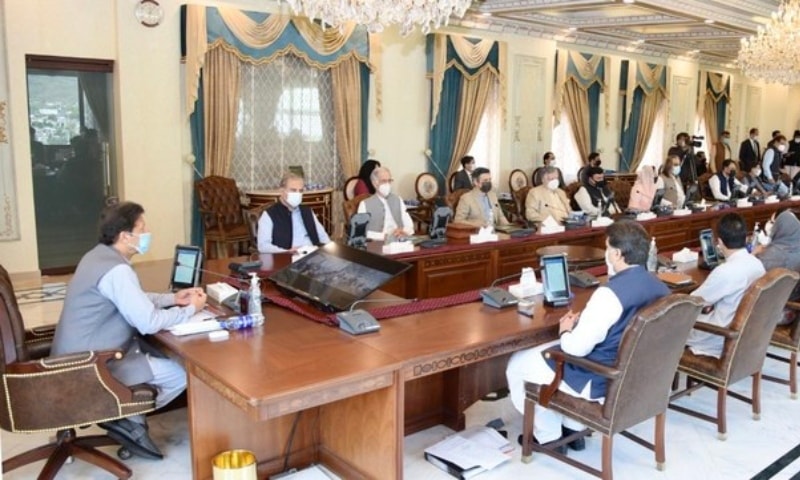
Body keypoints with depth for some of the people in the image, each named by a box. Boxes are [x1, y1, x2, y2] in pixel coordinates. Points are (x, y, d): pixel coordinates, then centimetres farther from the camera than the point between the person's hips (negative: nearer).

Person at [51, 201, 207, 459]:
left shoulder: (100, 256, 8)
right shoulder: (117, 270, -24)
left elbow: (133, 300, 21)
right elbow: (148, 323, -26)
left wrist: (172, 298, 10)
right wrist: (191, 309, -11)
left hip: (81, 354, 10)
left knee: (169, 356, 16)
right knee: (180, 375, -9)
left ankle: (128, 417, 12)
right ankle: (125, 418, 4)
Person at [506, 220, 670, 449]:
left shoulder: (610, 293, -29)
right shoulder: (659, 287, -2)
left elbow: (578, 348, -23)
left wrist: (565, 331, -3)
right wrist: (584, 320, 6)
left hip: (603, 382, -9)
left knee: (518, 364, 9)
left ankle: (549, 436, 20)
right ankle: (573, 428, 30)